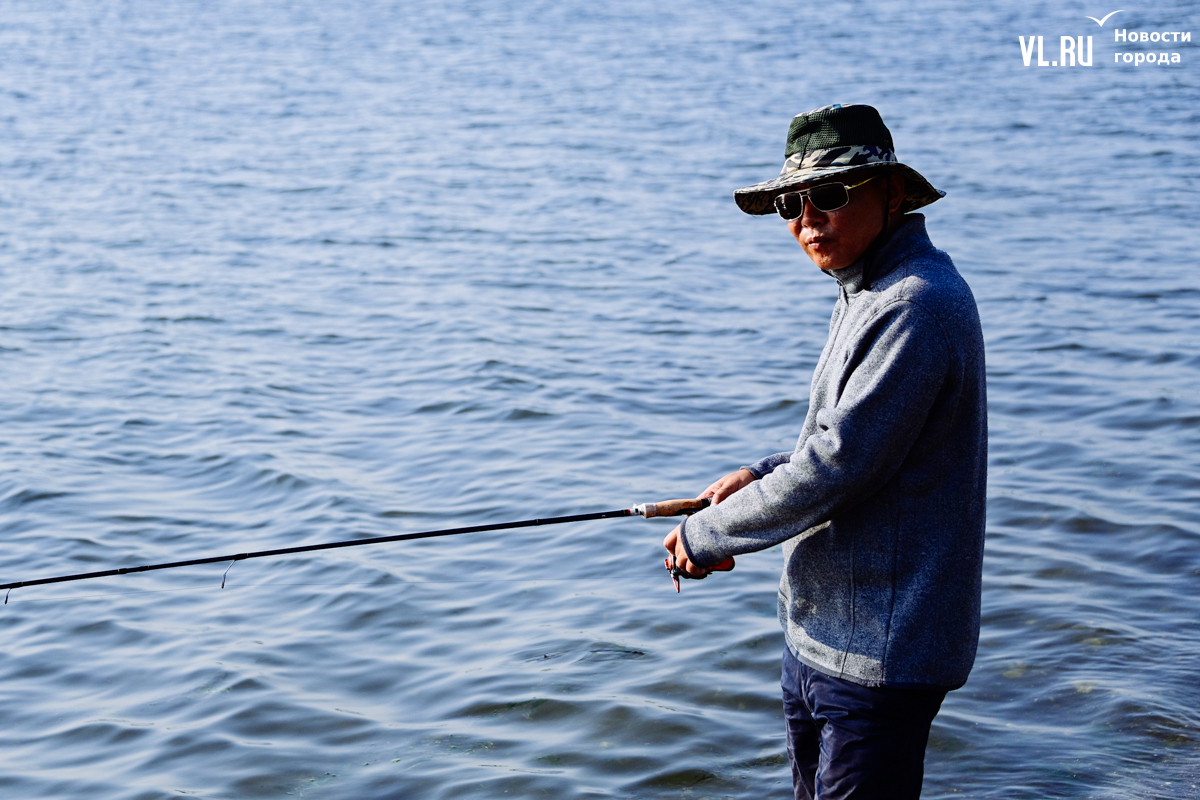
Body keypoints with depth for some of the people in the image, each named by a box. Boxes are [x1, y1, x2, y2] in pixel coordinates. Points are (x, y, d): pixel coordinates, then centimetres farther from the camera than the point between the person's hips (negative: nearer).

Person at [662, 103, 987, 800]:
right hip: (820, 631, 10)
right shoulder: (869, 290, 12)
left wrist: (705, 537, -13)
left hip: (881, 652, -10)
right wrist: (764, 475, 6)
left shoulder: (918, 306, -22)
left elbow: (835, 469, -24)